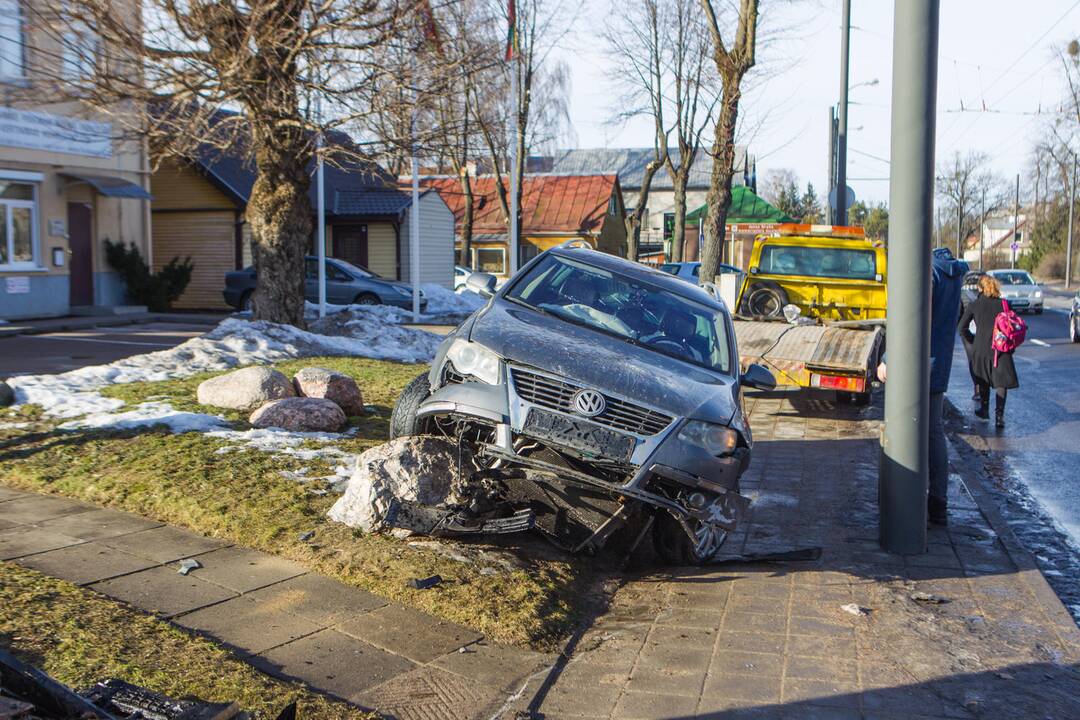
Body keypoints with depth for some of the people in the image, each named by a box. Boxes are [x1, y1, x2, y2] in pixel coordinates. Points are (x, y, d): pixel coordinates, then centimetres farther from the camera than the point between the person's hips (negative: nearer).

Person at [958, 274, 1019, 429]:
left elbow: (962, 328, -3)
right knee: (1001, 383, 3)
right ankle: (999, 415, -8)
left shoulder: (973, 305, -1)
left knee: (983, 381, 20)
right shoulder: (1004, 304, 0)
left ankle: (984, 409, 32)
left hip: (981, 348, 1)